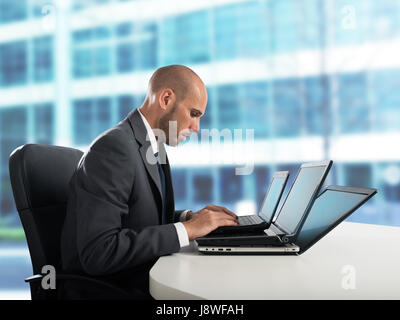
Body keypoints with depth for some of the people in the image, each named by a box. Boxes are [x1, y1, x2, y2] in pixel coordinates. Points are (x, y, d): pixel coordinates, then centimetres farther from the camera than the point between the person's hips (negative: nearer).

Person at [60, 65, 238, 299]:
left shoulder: (153, 147, 10)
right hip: (107, 287, -9)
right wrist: (186, 229, -23)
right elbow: (97, 253, -26)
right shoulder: (113, 148, -19)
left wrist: (188, 217, 2)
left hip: (146, 275, 9)